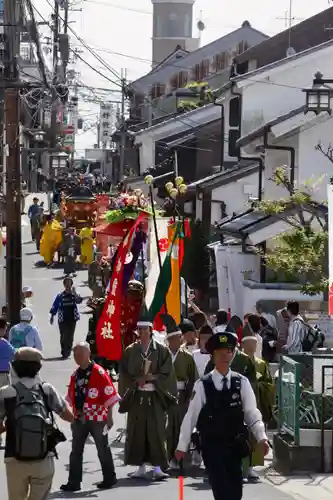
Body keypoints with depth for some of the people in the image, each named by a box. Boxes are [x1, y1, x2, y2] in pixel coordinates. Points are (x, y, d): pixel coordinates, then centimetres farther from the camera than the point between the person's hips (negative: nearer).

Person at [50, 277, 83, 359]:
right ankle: (64, 352, 6)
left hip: (72, 319, 1)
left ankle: (68, 352, 13)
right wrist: (52, 316, 3)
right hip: (62, 320, -1)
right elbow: (54, 306, 5)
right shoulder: (60, 296, 1)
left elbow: (79, 300, -18)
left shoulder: (74, 295, 3)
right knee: (63, 337, -2)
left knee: (70, 337, 3)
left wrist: (74, 293, -29)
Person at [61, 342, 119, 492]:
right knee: (76, 451, 5)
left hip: (97, 418, -6)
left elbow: (110, 395, -11)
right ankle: (74, 482, 8)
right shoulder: (75, 375, 9)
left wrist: (109, 416, -11)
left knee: (102, 449, 7)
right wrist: (71, 416, 18)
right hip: (79, 419, 6)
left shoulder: (99, 372, -12)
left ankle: (109, 479, 20)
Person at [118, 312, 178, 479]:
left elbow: (166, 373, 0)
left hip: (155, 397, -2)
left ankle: (157, 467, -7)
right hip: (136, 396, 2)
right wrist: (136, 380, -11)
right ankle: (141, 467, 8)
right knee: (137, 432, 1)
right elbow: (124, 374, 5)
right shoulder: (130, 351, 8)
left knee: (156, 432, -6)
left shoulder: (161, 350, 4)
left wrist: (152, 378, -14)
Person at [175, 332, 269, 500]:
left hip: (235, 446, 2)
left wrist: (262, 438, -14)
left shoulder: (242, 382, 0)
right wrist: (182, 446, 1)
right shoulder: (202, 385, -6)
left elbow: (252, 413, -1)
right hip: (212, 446, -2)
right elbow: (191, 416, -2)